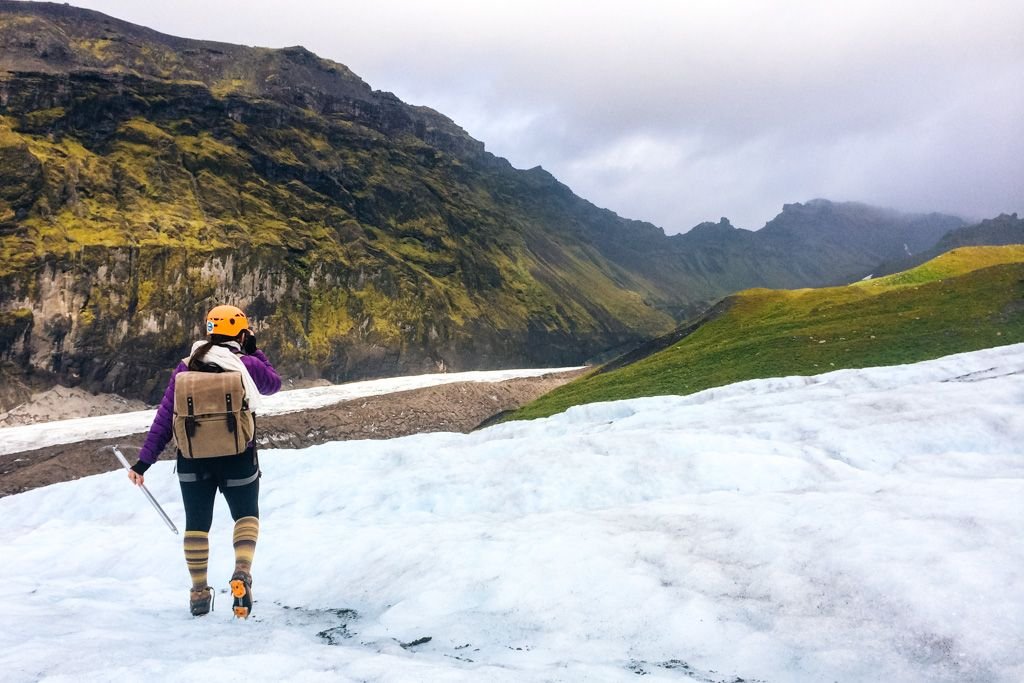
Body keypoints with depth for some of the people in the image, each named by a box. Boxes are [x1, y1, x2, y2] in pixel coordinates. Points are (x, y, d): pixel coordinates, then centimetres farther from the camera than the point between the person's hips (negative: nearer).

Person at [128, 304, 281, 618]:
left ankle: (199, 591, 22)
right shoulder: (248, 365, -7)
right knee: (246, 515, 19)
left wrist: (144, 460, 3)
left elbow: (165, 417, -1)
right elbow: (274, 384, 14)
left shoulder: (185, 368, 0)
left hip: (193, 457, 2)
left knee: (197, 523, 17)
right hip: (237, 456, -2)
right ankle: (242, 572, -3)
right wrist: (255, 353, 17)